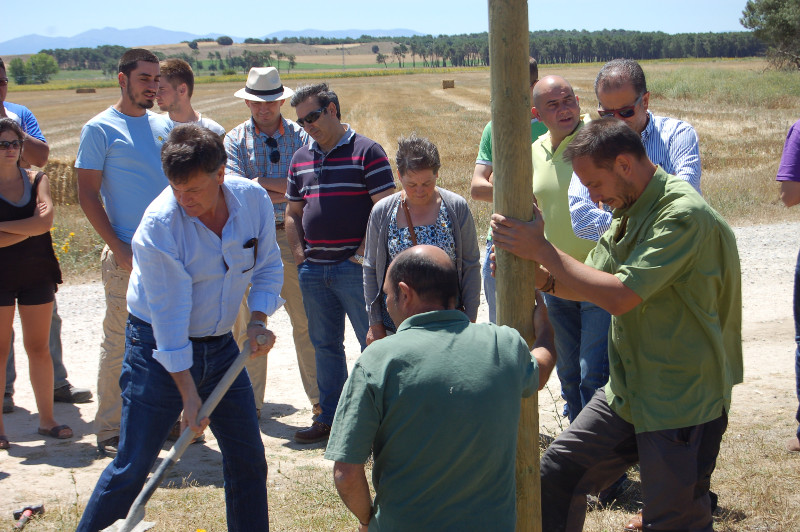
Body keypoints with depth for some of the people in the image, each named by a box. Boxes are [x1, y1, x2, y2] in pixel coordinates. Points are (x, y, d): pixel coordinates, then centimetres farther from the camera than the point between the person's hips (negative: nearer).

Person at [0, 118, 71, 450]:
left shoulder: (37, 181, 6)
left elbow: (45, 220, -12)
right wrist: (30, 228, -11)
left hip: (37, 275, 3)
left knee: (39, 348, 8)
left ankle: (46, 420, 16)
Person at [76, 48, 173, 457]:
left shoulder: (164, 127, 13)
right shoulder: (100, 128, -3)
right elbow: (88, 195, -6)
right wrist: (119, 249, -13)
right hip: (127, 255, -6)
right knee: (119, 343, -2)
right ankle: (108, 430, 8)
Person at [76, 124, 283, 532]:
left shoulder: (253, 199, -9)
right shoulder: (159, 226, -23)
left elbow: (268, 266, 8)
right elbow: (169, 315, -22)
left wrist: (258, 318, -9)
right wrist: (189, 395, -20)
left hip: (220, 345, 5)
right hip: (159, 349, -5)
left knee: (248, 456, 8)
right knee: (134, 464, -5)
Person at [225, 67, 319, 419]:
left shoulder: (300, 136, 5)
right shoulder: (235, 140, 4)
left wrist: (260, 181, -12)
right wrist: (283, 193, -13)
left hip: (292, 236, 0)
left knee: (306, 320, 1)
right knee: (248, 322, 6)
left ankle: (319, 397, 12)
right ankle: (251, 400, 18)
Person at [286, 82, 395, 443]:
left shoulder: (366, 152, -5)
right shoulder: (301, 159, 14)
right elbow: (293, 213, 21)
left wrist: (363, 253, -13)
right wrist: (299, 254, 8)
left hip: (355, 268, -6)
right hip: (313, 271, 6)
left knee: (374, 344, -2)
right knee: (324, 346, 13)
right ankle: (330, 417, 23)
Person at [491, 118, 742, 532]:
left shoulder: (683, 215, -21)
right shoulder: (629, 212, 9)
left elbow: (619, 296, -27)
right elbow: (585, 286, 11)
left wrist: (541, 249, -20)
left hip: (682, 401, -8)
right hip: (627, 390, 9)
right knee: (556, 474, 8)